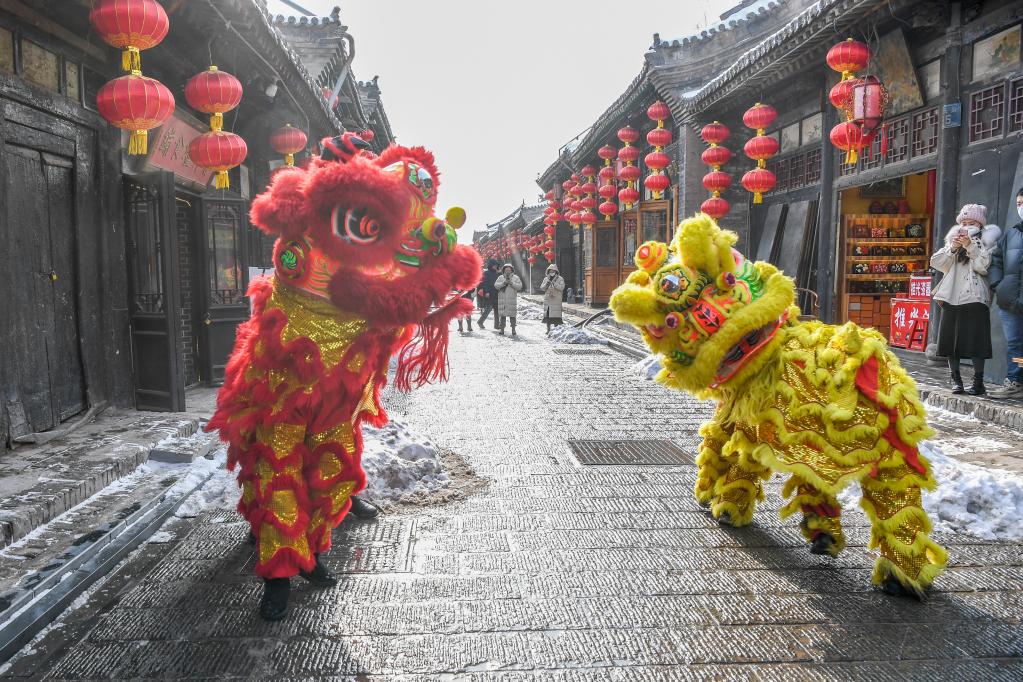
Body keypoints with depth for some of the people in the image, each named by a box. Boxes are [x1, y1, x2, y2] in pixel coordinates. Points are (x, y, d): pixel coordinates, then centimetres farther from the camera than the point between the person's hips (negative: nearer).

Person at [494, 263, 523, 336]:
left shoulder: (515, 278, 8)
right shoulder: (500, 277, 11)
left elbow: (519, 286, -3)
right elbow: (496, 285, -1)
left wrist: (512, 283, -15)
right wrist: (503, 283, -15)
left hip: (512, 300, -1)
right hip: (502, 300, 1)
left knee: (512, 315, -1)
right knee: (502, 315, 3)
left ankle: (513, 330, 6)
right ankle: (502, 330, 10)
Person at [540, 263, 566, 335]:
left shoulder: (560, 279, 1)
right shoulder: (546, 279, 12)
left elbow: (561, 287, -12)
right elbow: (542, 288, 7)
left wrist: (554, 283, -21)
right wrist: (547, 284, -11)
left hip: (556, 300, -4)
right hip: (547, 299, 4)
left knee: (556, 315, -6)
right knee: (547, 315, 4)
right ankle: (548, 329, 12)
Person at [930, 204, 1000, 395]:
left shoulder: (986, 241, 5)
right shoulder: (953, 240, 18)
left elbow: (984, 266, -9)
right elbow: (936, 262, 7)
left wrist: (970, 247, -14)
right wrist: (952, 248, -6)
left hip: (974, 299, -4)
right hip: (951, 298, 5)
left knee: (975, 341, -6)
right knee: (950, 339, 4)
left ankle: (978, 382, 0)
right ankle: (956, 379, 12)